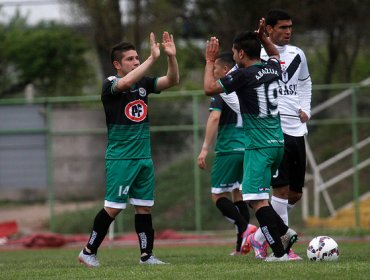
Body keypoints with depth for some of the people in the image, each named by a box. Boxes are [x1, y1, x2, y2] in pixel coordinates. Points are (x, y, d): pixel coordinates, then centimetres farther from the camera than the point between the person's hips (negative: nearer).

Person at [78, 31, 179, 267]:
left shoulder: (143, 83, 10)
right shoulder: (110, 84, -8)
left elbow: (172, 80, 3)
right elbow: (125, 82, -29)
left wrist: (171, 57, -15)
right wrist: (153, 58, -31)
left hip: (144, 157, 6)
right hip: (120, 157, -6)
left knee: (144, 207, 6)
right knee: (113, 208, -6)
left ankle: (147, 255, 10)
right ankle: (89, 252, 5)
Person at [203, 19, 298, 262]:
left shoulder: (243, 75, -13)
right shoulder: (272, 69, 8)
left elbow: (210, 88, -6)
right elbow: (275, 54, 35)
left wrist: (210, 61, 5)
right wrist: (263, 37, 22)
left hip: (259, 146, -8)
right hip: (278, 143, 8)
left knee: (257, 200, -8)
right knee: (256, 196, 20)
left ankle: (279, 251, -13)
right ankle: (284, 232, 10)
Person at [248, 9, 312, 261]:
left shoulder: (297, 55, 12)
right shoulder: (257, 55, -6)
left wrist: (305, 108, 13)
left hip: (297, 129, 7)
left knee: (296, 193, 8)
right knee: (282, 189, -11)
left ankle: (260, 237, 23)